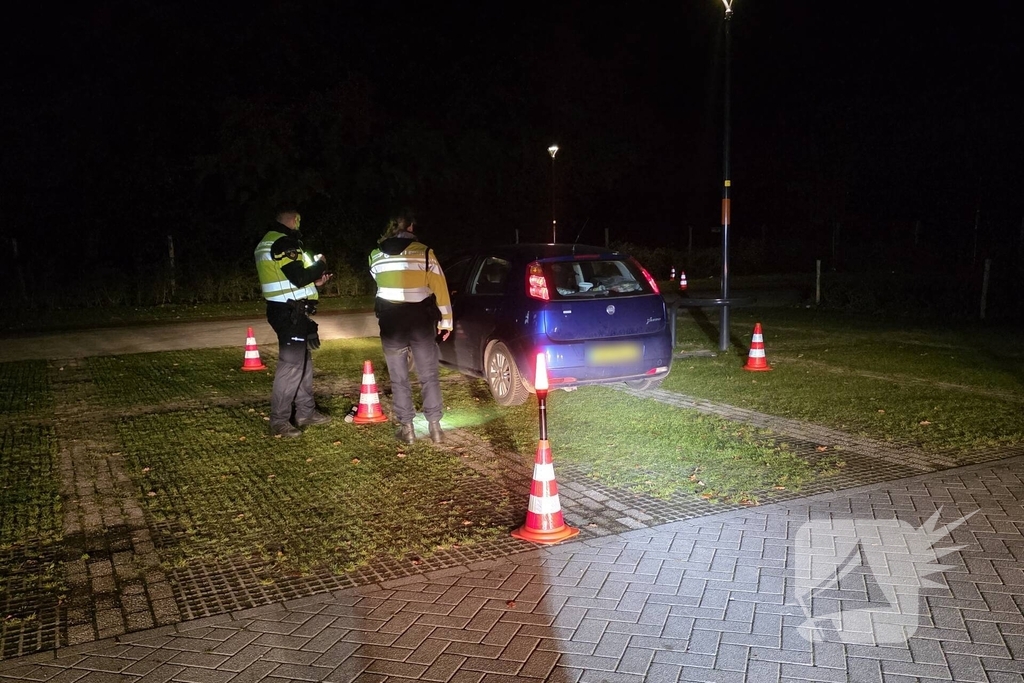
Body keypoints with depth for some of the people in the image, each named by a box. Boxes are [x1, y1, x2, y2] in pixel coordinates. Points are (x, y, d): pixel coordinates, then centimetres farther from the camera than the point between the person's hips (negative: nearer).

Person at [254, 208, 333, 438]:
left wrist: (314, 282, 16)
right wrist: (320, 264, -6)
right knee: (291, 364, -9)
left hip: (287, 310, 11)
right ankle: (279, 421, -4)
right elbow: (299, 277, -23)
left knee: (303, 361, 17)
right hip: (291, 312, -11)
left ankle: (306, 412, 27)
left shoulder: (269, 242, 18)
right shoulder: (283, 242, -16)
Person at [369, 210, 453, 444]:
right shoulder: (424, 252, -4)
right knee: (429, 375, 9)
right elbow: (439, 287, -3)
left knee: (399, 378, 11)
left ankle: (406, 428, 13)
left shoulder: (376, 255, 3)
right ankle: (434, 427, 9)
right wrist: (445, 320, 4)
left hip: (391, 320, 1)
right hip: (420, 319, -1)